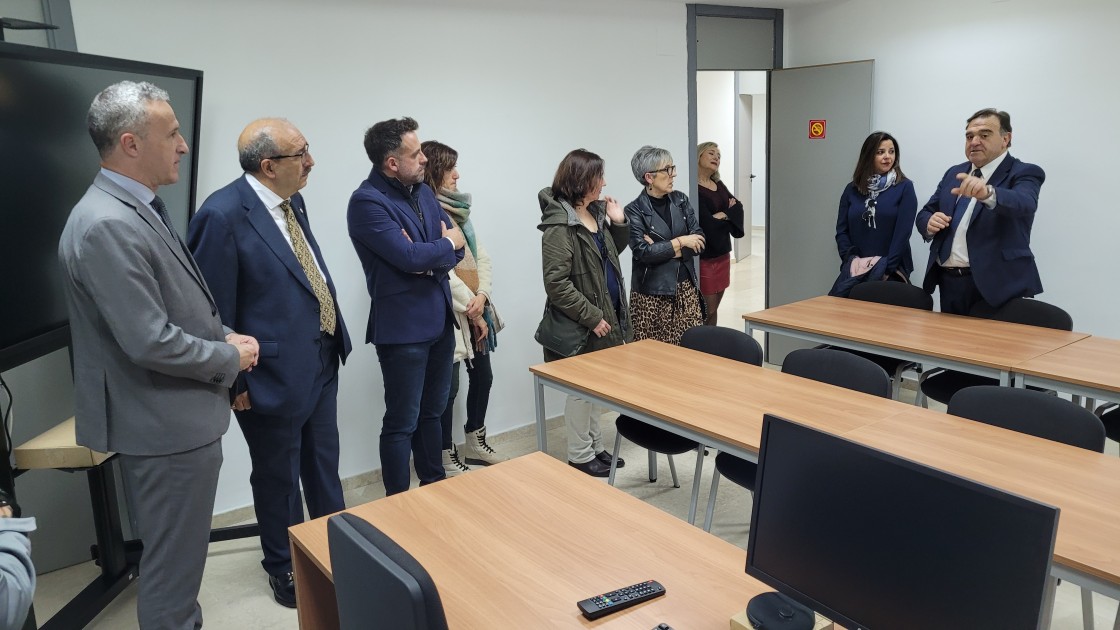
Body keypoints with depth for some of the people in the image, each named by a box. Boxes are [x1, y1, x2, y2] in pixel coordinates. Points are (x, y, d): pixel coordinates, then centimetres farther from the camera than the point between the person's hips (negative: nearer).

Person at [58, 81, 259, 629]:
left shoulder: (138, 207, 8)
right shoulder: (107, 225, -24)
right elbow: (151, 343, -26)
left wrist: (225, 336, 3)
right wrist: (230, 358, -12)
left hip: (180, 415, 10)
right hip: (165, 426, -10)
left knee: (178, 558, 25)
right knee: (173, 566, 7)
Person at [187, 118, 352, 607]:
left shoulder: (292, 201, 4)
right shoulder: (223, 215, -21)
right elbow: (214, 310, -18)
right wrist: (234, 382, -13)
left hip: (321, 362, 7)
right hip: (275, 373, -7)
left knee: (324, 463, 23)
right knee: (278, 476, 14)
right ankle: (285, 567, 36)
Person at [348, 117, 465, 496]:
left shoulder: (423, 191, 10)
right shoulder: (367, 201, -15)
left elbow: (456, 246, 6)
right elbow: (409, 257, -24)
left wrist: (429, 258, -15)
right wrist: (447, 244, -6)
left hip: (440, 319, 8)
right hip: (403, 326, -8)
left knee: (432, 412, 20)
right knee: (403, 422, 3)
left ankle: (435, 488, 35)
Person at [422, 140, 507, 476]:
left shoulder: (459, 209, 13)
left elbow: (481, 256, 9)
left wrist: (482, 296, -6)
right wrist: (471, 309, -12)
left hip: (476, 310, 9)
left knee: (483, 376, 17)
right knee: (448, 386, 1)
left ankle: (475, 443, 35)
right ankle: (447, 457, 17)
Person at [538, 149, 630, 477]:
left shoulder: (595, 213, 7)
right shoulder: (559, 225, -18)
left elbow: (611, 255, 21)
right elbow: (556, 284, -22)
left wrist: (618, 223, 4)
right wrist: (593, 317, -20)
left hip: (606, 317, 8)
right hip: (580, 326, -8)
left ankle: (595, 447, 32)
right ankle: (579, 456, 20)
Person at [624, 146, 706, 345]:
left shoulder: (680, 200, 8)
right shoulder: (635, 210, -7)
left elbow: (699, 240, 2)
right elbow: (643, 252, -17)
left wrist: (662, 249, -10)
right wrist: (680, 243, -11)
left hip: (686, 289, 4)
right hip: (652, 293, -4)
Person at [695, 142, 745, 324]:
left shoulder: (719, 184, 15)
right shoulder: (693, 187, -14)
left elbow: (738, 207, 8)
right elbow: (706, 222, -21)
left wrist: (723, 215, -11)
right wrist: (729, 215, -3)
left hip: (722, 252, 8)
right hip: (703, 255, -8)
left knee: (714, 307, 13)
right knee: (707, 310, -5)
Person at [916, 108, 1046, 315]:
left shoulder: (1024, 173, -4)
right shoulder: (954, 173, 14)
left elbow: (1024, 203, -25)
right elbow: (925, 214, 16)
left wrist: (988, 193, -47)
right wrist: (930, 224, -9)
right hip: (949, 283, 5)